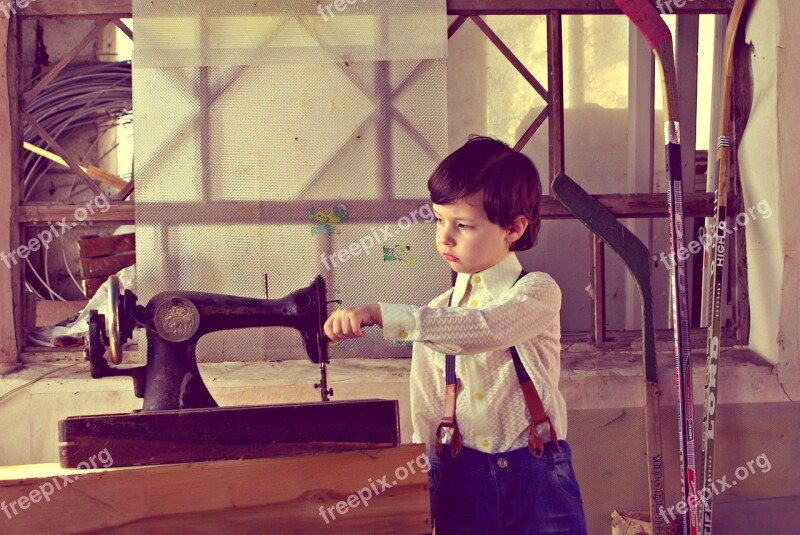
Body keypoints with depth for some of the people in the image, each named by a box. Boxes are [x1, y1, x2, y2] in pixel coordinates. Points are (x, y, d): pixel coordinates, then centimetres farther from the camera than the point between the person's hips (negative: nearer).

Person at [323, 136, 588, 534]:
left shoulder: (538, 292, -7)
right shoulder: (434, 315, 5)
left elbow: (480, 330, -28)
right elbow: (425, 418, 7)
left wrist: (381, 315, -34)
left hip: (536, 476, -3)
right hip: (461, 477, 3)